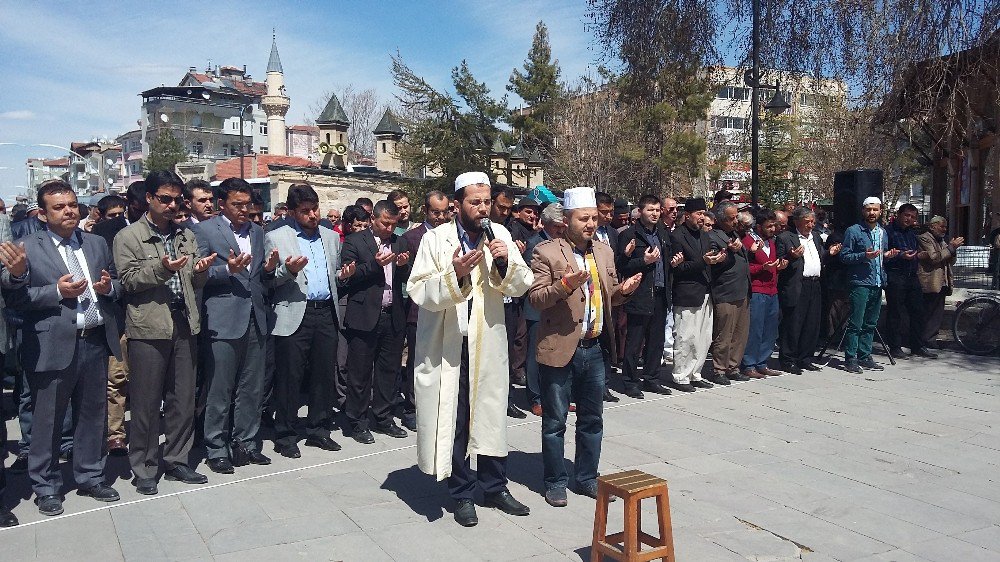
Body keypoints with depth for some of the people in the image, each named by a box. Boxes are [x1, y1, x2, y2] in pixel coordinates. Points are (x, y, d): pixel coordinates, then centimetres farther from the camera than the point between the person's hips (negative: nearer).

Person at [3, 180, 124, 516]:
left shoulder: (97, 244, 12)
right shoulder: (27, 248, -2)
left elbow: (117, 286, 17)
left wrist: (108, 287, -5)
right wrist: (56, 292, -18)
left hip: (96, 341, 4)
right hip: (54, 346, -4)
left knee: (93, 414, 14)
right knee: (47, 420, 8)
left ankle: (90, 476, 30)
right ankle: (46, 487, 23)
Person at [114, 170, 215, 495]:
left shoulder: (186, 236, 16)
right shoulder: (129, 236, 1)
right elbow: (128, 280, -7)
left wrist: (201, 270, -6)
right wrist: (161, 268, -22)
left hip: (184, 324, 5)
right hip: (148, 327, -5)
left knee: (183, 399, 9)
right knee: (146, 403, 2)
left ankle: (176, 461, 22)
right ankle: (144, 469, 15)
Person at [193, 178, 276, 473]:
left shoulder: (257, 231, 16)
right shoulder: (204, 230, -1)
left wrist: (269, 268, -1)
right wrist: (228, 269, -20)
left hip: (255, 319, 5)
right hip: (223, 321, -5)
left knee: (252, 388, 11)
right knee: (219, 390, 2)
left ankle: (246, 443, 23)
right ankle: (216, 450, 14)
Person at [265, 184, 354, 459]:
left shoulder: (331, 237, 15)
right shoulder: (276, 238, 1)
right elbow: (269, 280, -1)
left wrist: (342, 275, 2)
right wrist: (288, 270, -20)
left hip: (326, 313, 5)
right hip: (294, 315, -4)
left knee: (324, 374, 9)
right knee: (290, 377, 1)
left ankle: (318, 430, 24)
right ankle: (285, 436, 14)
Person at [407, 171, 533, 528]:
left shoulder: (500, 234, 1)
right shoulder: (437, 238, -7)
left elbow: (521, 286, 0)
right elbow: (418, 291, -14)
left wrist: (506, 262, -19)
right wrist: (453, 274, -28)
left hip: (488, 344, 3)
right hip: (447, 345, -2)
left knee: (491, 414, 13)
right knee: (454, 420, 8)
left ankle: (495, 487, 30)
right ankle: (462, 494, 24)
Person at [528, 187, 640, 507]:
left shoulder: (604, 252, 10)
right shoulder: (546, 252, -8)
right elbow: (535, 298, -12)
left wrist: (623, 290, -4)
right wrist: (565, 284, -28)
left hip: (595, 348, 6)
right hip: (560, 348, -5)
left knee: (592, 419, 16)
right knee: (555, 421, 7)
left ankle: (586, 478, 32)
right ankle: (555, 482, 23)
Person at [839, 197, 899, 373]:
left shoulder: (883, 232, 17)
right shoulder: (853, 231, -4)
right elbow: (844, 256, -7)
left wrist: (887, 255, 4)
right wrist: (864, 256, -21)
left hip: (878, 284, 7)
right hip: (860, 283, -7)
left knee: (870, 324, 11)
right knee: (855, 324, -8)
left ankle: (865, 357, 18)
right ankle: (850, 359, -3)